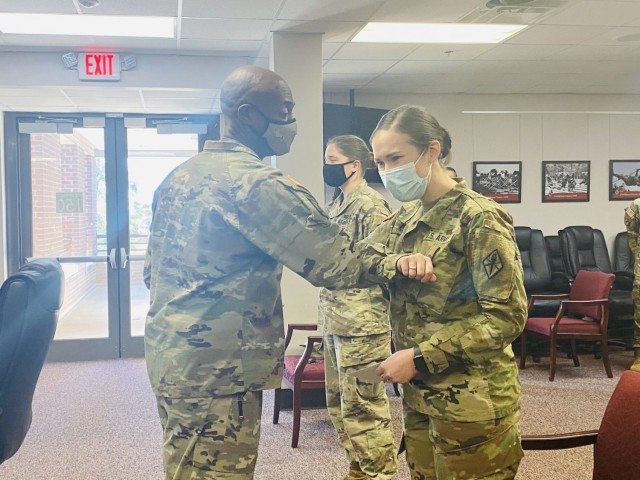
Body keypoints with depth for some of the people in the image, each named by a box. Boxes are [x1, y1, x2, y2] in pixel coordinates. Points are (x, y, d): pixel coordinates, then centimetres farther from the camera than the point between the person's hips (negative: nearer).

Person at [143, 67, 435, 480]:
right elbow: (333, 262, -19)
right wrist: (397, 264, -6)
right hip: (216, 369, -10)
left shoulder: (178, 177, 12)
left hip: (170, 356, 10)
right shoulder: (255, 182, -17)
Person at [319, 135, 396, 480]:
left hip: (362, 324, -10)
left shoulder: (372, 205, -12)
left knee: (363, 407, -1)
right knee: (339, 403, 17)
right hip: (334, 322, 10)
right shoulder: (336, 206, 15)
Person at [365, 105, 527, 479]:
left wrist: (420, 358, -20)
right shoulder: (405, 218, 8)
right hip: (420, 397, 7)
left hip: (470, 404, -7)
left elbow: (507, 316, -19)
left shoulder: (479, 217, -14)